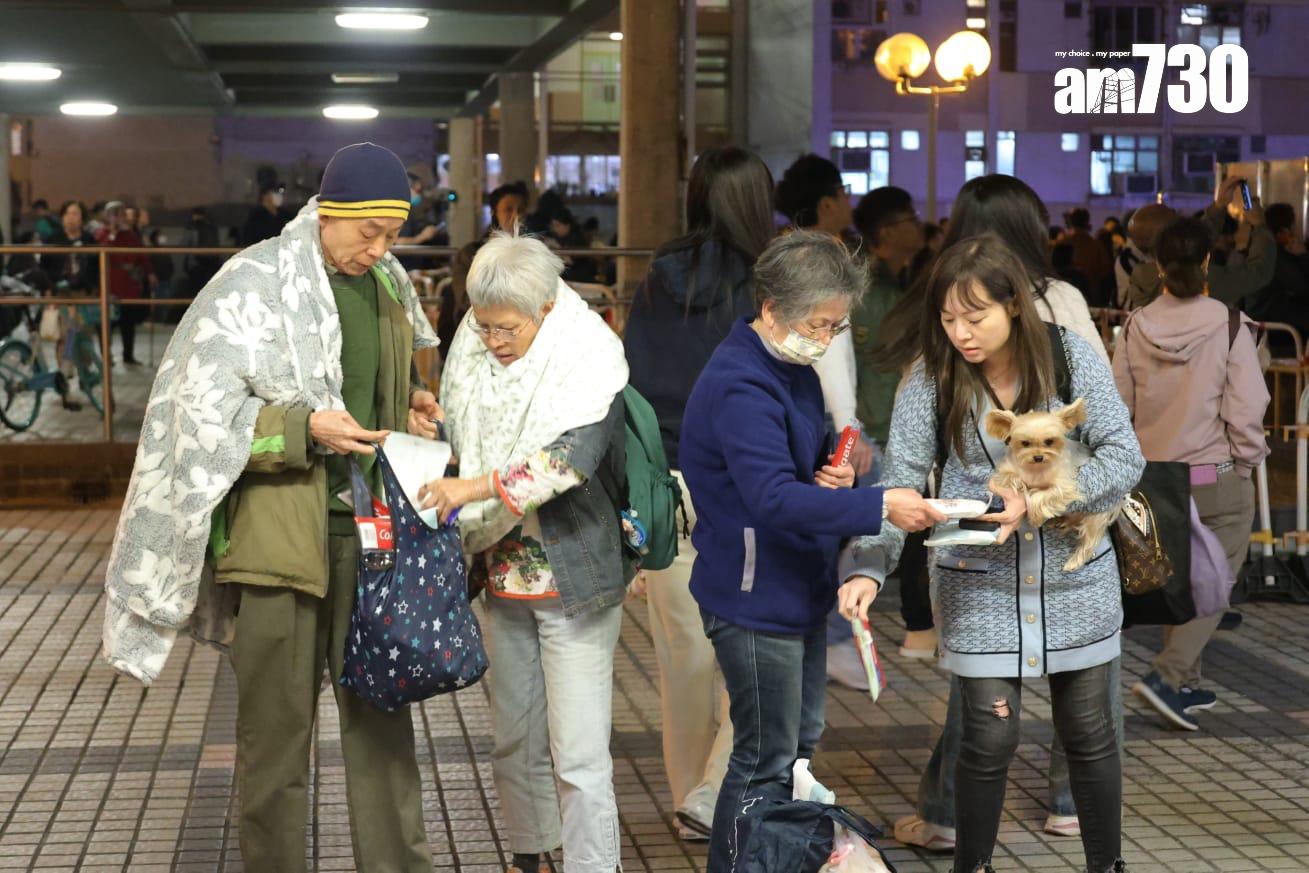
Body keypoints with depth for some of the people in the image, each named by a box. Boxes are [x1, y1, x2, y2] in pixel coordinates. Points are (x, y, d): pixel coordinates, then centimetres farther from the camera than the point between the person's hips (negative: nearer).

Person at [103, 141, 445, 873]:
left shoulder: (388, 285, 9)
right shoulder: (256, 284, -9)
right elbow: (206, 410, -11)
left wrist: (409, 407, 6)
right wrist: (305, 429, -19)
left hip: (369, 528, 5)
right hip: (280, 532, -5)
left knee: (380, 713, 11)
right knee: (278, 728, 3)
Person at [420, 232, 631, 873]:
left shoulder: (590, 357, -14)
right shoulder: (474, 352, 4)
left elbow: (575, 454, -28)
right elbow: (458, 441, 20)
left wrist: (476, 486, -32)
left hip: (573, 575, -6)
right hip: (504, 573, 6)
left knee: (578, 753, -7)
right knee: (515, 737, 15)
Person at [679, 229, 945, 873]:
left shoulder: (794, 370, 9)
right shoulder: (741, 386, -23)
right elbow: (773, 497, -34)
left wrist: (835, 474, -2)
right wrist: (880, 506, -37)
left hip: (800, 590, 10)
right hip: (755, 599, -10)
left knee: (801, 747, 21)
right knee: (766, 764, -1)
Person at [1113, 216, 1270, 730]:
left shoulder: (1136, 328, -4)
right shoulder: (1229, 326, -14)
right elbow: (1246, 407, -14)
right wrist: (1246, 464, 1)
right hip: (1216, 477, -4)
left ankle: (1185, 687, 26)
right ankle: (1166, 676, -10)